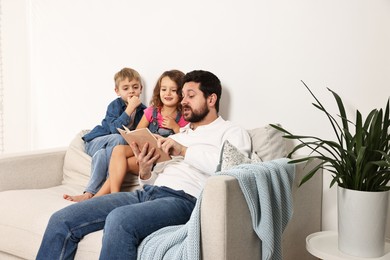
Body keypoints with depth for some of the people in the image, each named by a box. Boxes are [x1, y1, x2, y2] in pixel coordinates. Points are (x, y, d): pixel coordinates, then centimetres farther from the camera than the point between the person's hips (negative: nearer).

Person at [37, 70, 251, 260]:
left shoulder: (232, 132, 9)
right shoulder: (179, 134, 30)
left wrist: (184, 151, -12)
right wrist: (145, 170, 1)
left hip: (183, 198, -7)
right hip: (147, 193, 7)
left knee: (119, 219, -37)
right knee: (61, 220, -8)